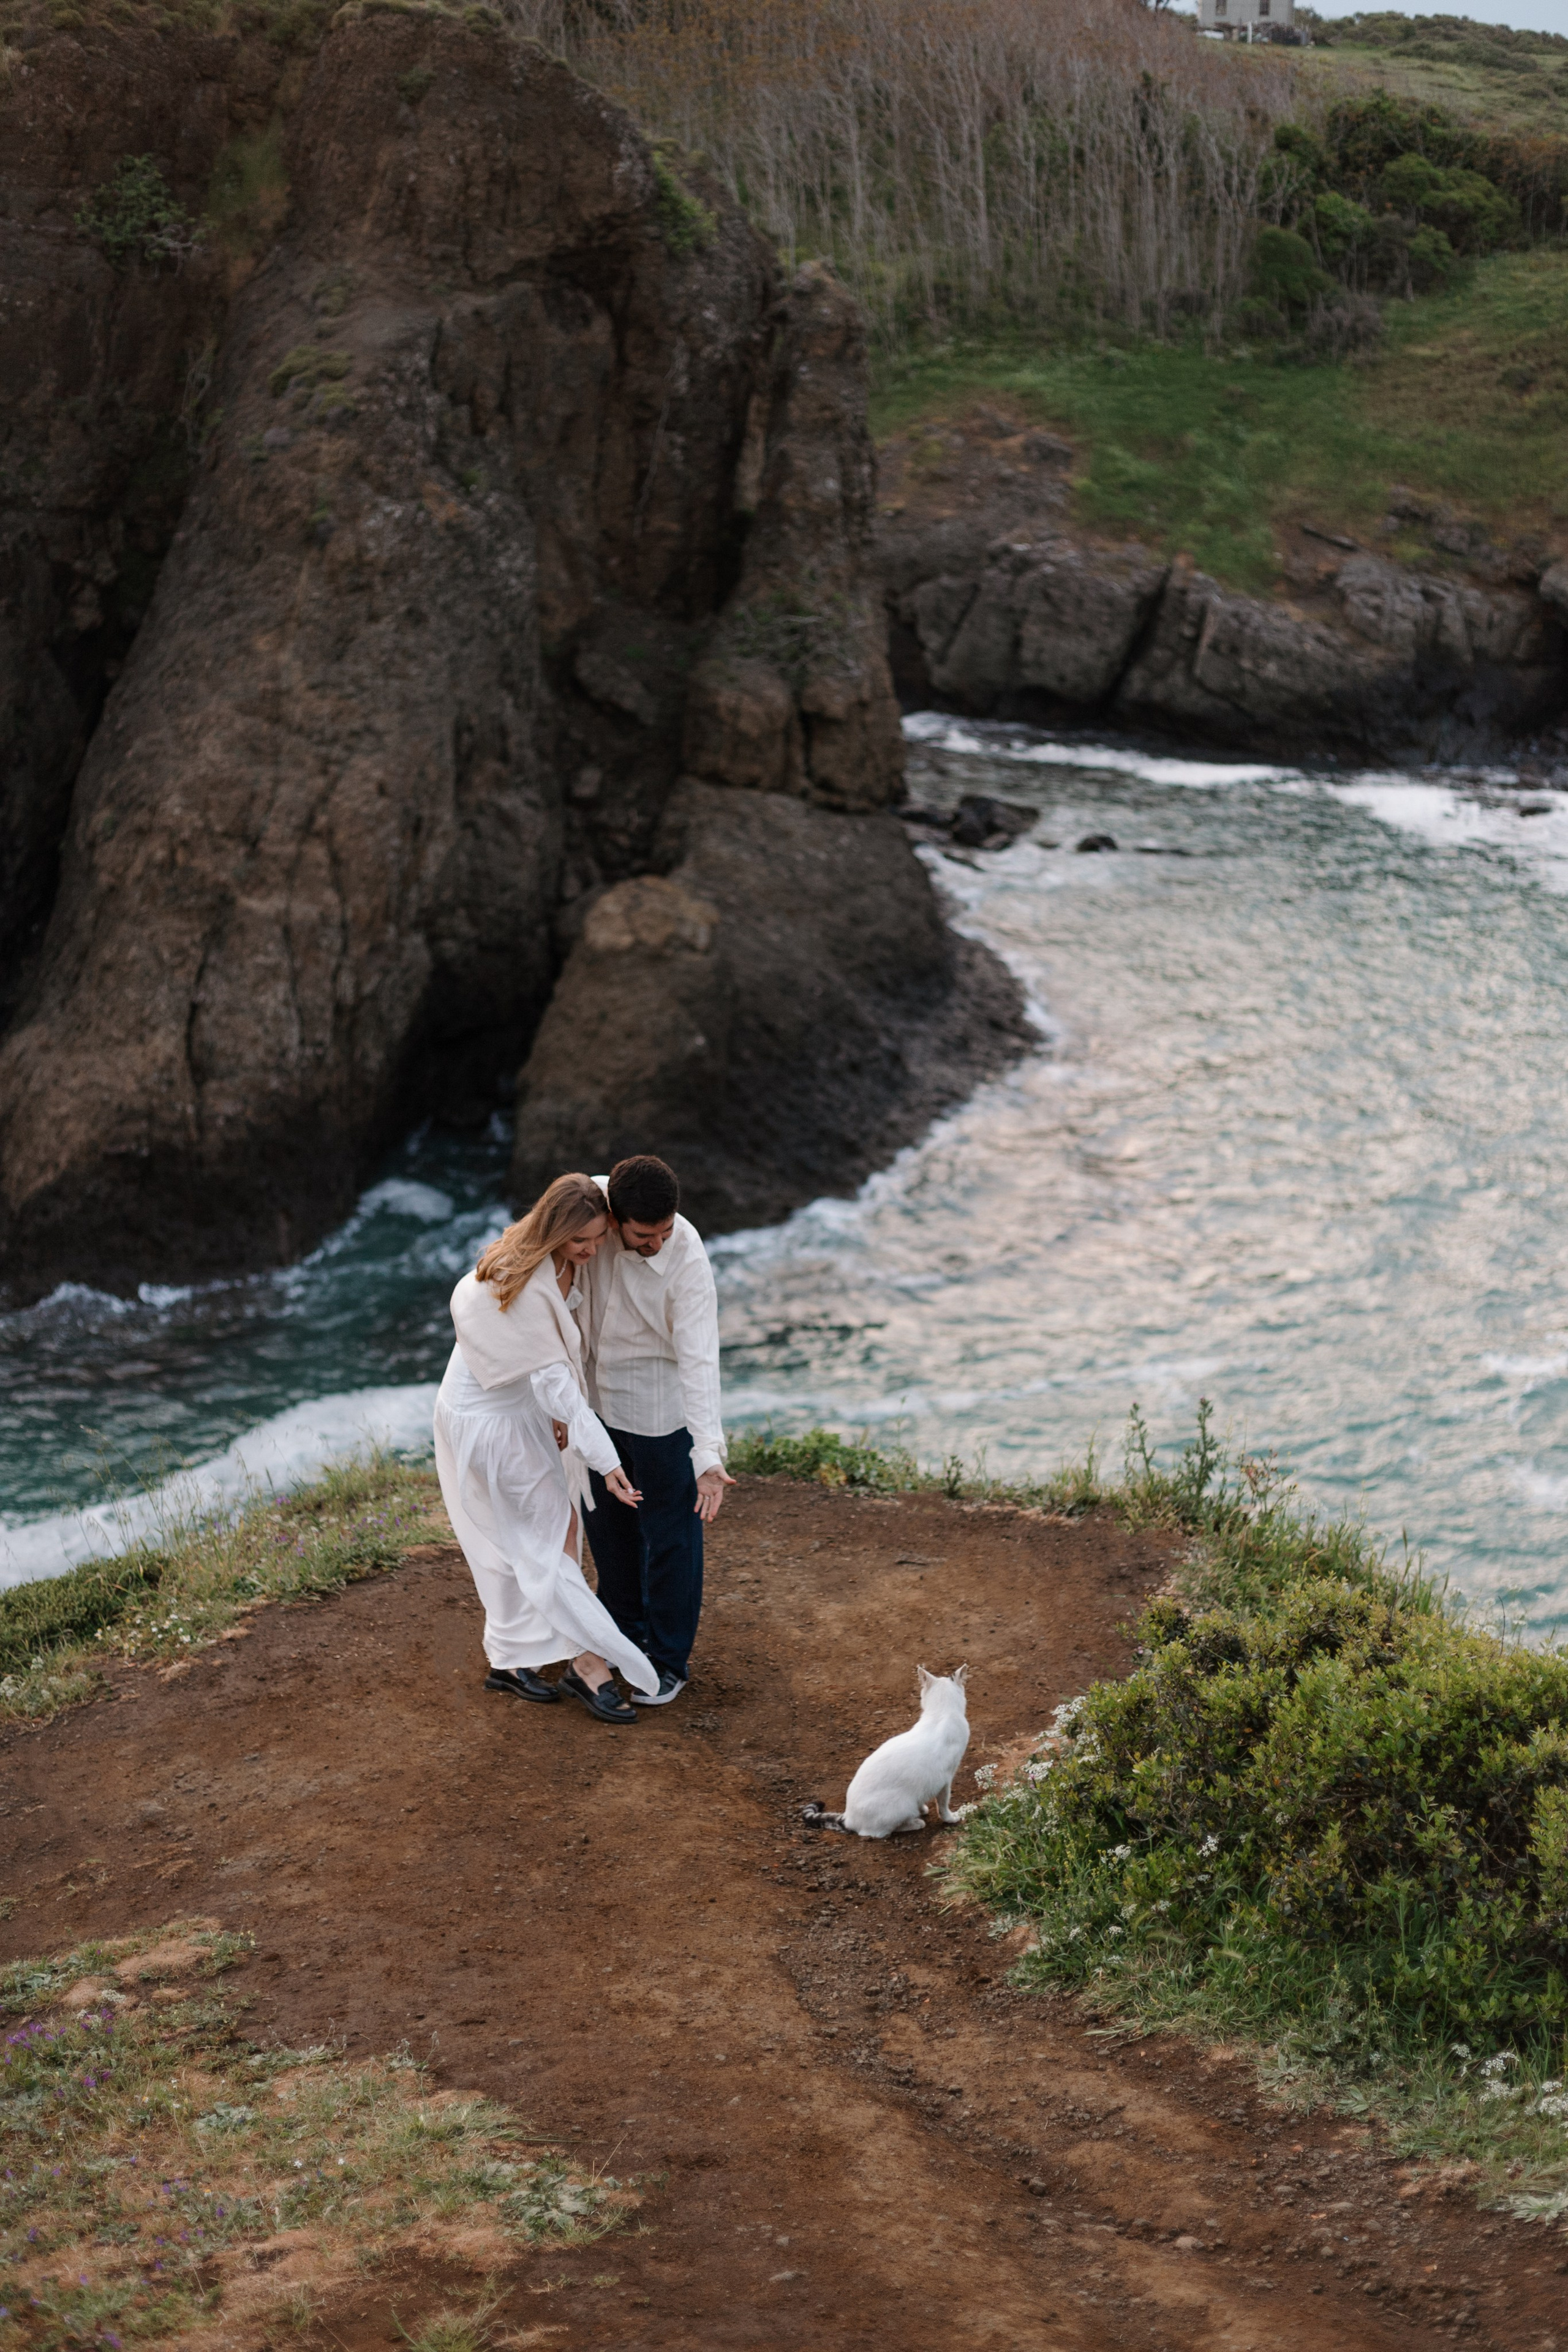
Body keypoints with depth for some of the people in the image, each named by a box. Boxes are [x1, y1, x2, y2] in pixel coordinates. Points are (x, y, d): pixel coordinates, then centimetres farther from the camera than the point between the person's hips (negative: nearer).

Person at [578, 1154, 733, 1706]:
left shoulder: (687, 1261, -31)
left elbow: (699, 1361, -35)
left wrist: (709, 1457, -43)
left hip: (658, 1406, -6)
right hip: (598, 1392, 6)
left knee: (668, 1534, 6)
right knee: (608, 1521, 21)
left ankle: (669, 1659, 22)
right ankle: (626, 1633, 42)